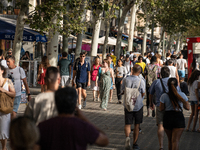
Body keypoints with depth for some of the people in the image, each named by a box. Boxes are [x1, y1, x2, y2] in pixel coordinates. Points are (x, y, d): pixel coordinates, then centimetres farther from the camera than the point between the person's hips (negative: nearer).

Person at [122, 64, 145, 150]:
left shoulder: (126, 80, -6)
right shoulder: (141, 81, -12)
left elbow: (124, 91, 5)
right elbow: (143, 94, -3)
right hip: (138, 105, -1)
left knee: (128, 124, 6)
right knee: (137, 125, 11)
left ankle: (127, 137, -24)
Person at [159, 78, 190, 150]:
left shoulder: (164, 96, -7)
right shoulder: (182, 95, -5)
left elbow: (161, 108, -1)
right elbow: (187, 107, 2)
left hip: (167, 118, 2)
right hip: (179, 118, -1)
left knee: (170, 140, 19)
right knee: (175, 141, -6)